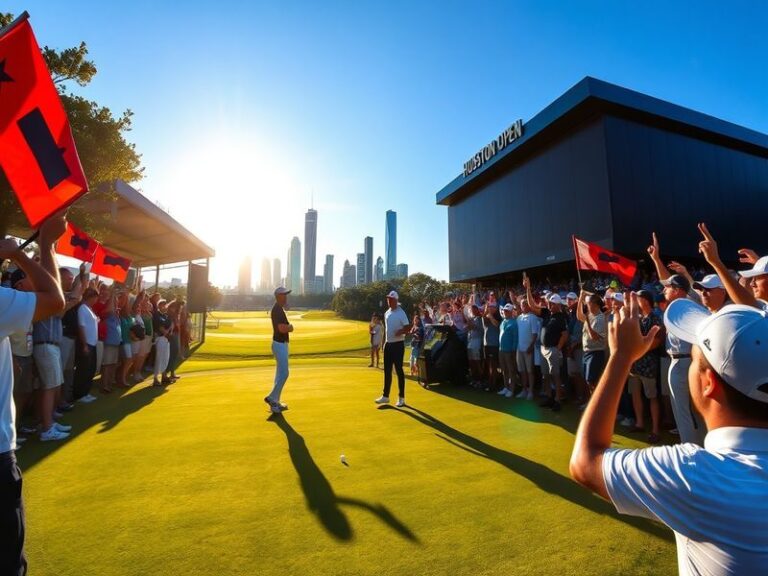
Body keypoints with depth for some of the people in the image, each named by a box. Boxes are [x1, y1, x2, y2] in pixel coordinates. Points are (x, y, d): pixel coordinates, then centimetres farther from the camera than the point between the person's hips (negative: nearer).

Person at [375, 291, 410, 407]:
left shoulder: (401, 313, -10)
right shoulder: (386, 313, 12)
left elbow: (408, 327, -14)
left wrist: (400, 331, -32)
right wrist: (384, 342, 16)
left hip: (398, 344, -7)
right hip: (388, 344, 7)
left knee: (399, 370, -1)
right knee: (387, 371, 12)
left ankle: (401, 397, 9)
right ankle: (385, 396, 21)